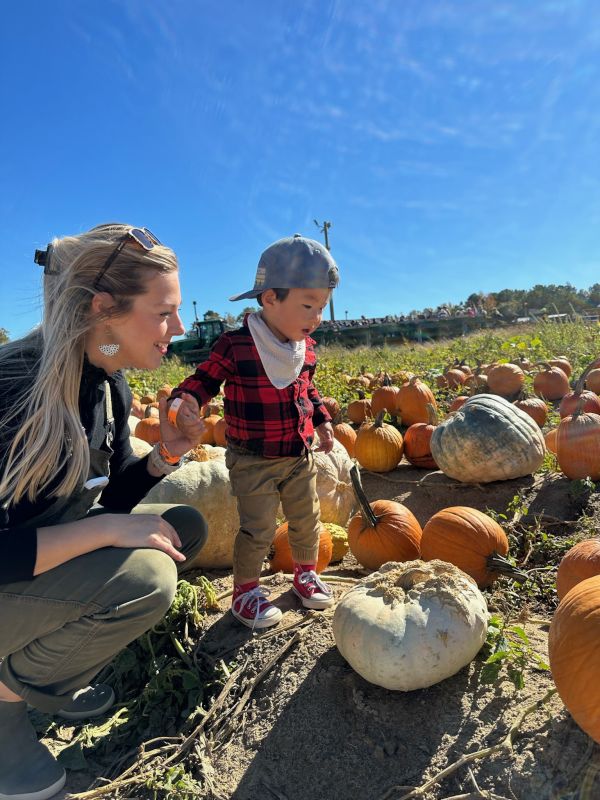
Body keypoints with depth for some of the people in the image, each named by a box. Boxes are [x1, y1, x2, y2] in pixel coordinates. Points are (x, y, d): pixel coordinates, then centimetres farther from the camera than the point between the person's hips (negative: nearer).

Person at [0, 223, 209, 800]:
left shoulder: (111, 385, -2)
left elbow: (110, 498, 5)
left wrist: (165, 454, -11)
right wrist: (109, 529, -26)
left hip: (47, 550, 9)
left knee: (187, 527, 1)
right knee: (144, 575, -28)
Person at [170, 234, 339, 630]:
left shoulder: (305, 348, 0)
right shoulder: (237, 345, -20)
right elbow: (204, 378, -11)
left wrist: (322, 420, 13)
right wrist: (183, 403, -29)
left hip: (301, 455, 6)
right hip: (253, 460, -5)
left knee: (307, 519, 17)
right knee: (258, 529, 2)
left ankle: (306, 573, 42)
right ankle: (246, 589, 27)